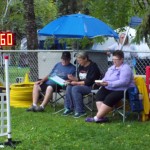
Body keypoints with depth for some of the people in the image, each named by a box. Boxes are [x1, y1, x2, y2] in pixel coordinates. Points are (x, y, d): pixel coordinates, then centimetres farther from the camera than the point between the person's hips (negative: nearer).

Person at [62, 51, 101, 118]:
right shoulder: (81, 67, 12)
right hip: (82, 85, 8)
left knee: (75, 88, -29)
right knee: (69, 87, -16)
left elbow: (89, 81, -19)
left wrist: (77, 83, -16)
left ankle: (80, 111, -25)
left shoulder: (93, 66, -13)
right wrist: (73, 78, -4)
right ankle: (68, 108, -12)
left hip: (91, 87, -8)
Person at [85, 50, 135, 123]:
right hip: (109, 89, 8)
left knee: (109, 98, -32)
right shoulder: (111, 68, 19)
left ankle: (97, 118, -32)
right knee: (99, 94, -20)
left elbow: (123, 82, -23)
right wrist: (102, 82, -7)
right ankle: (101, 116, -31)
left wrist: (109, 84, -28)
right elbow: (105, 78, 19)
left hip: (123, 90, -8)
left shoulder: (125, 68, -9)